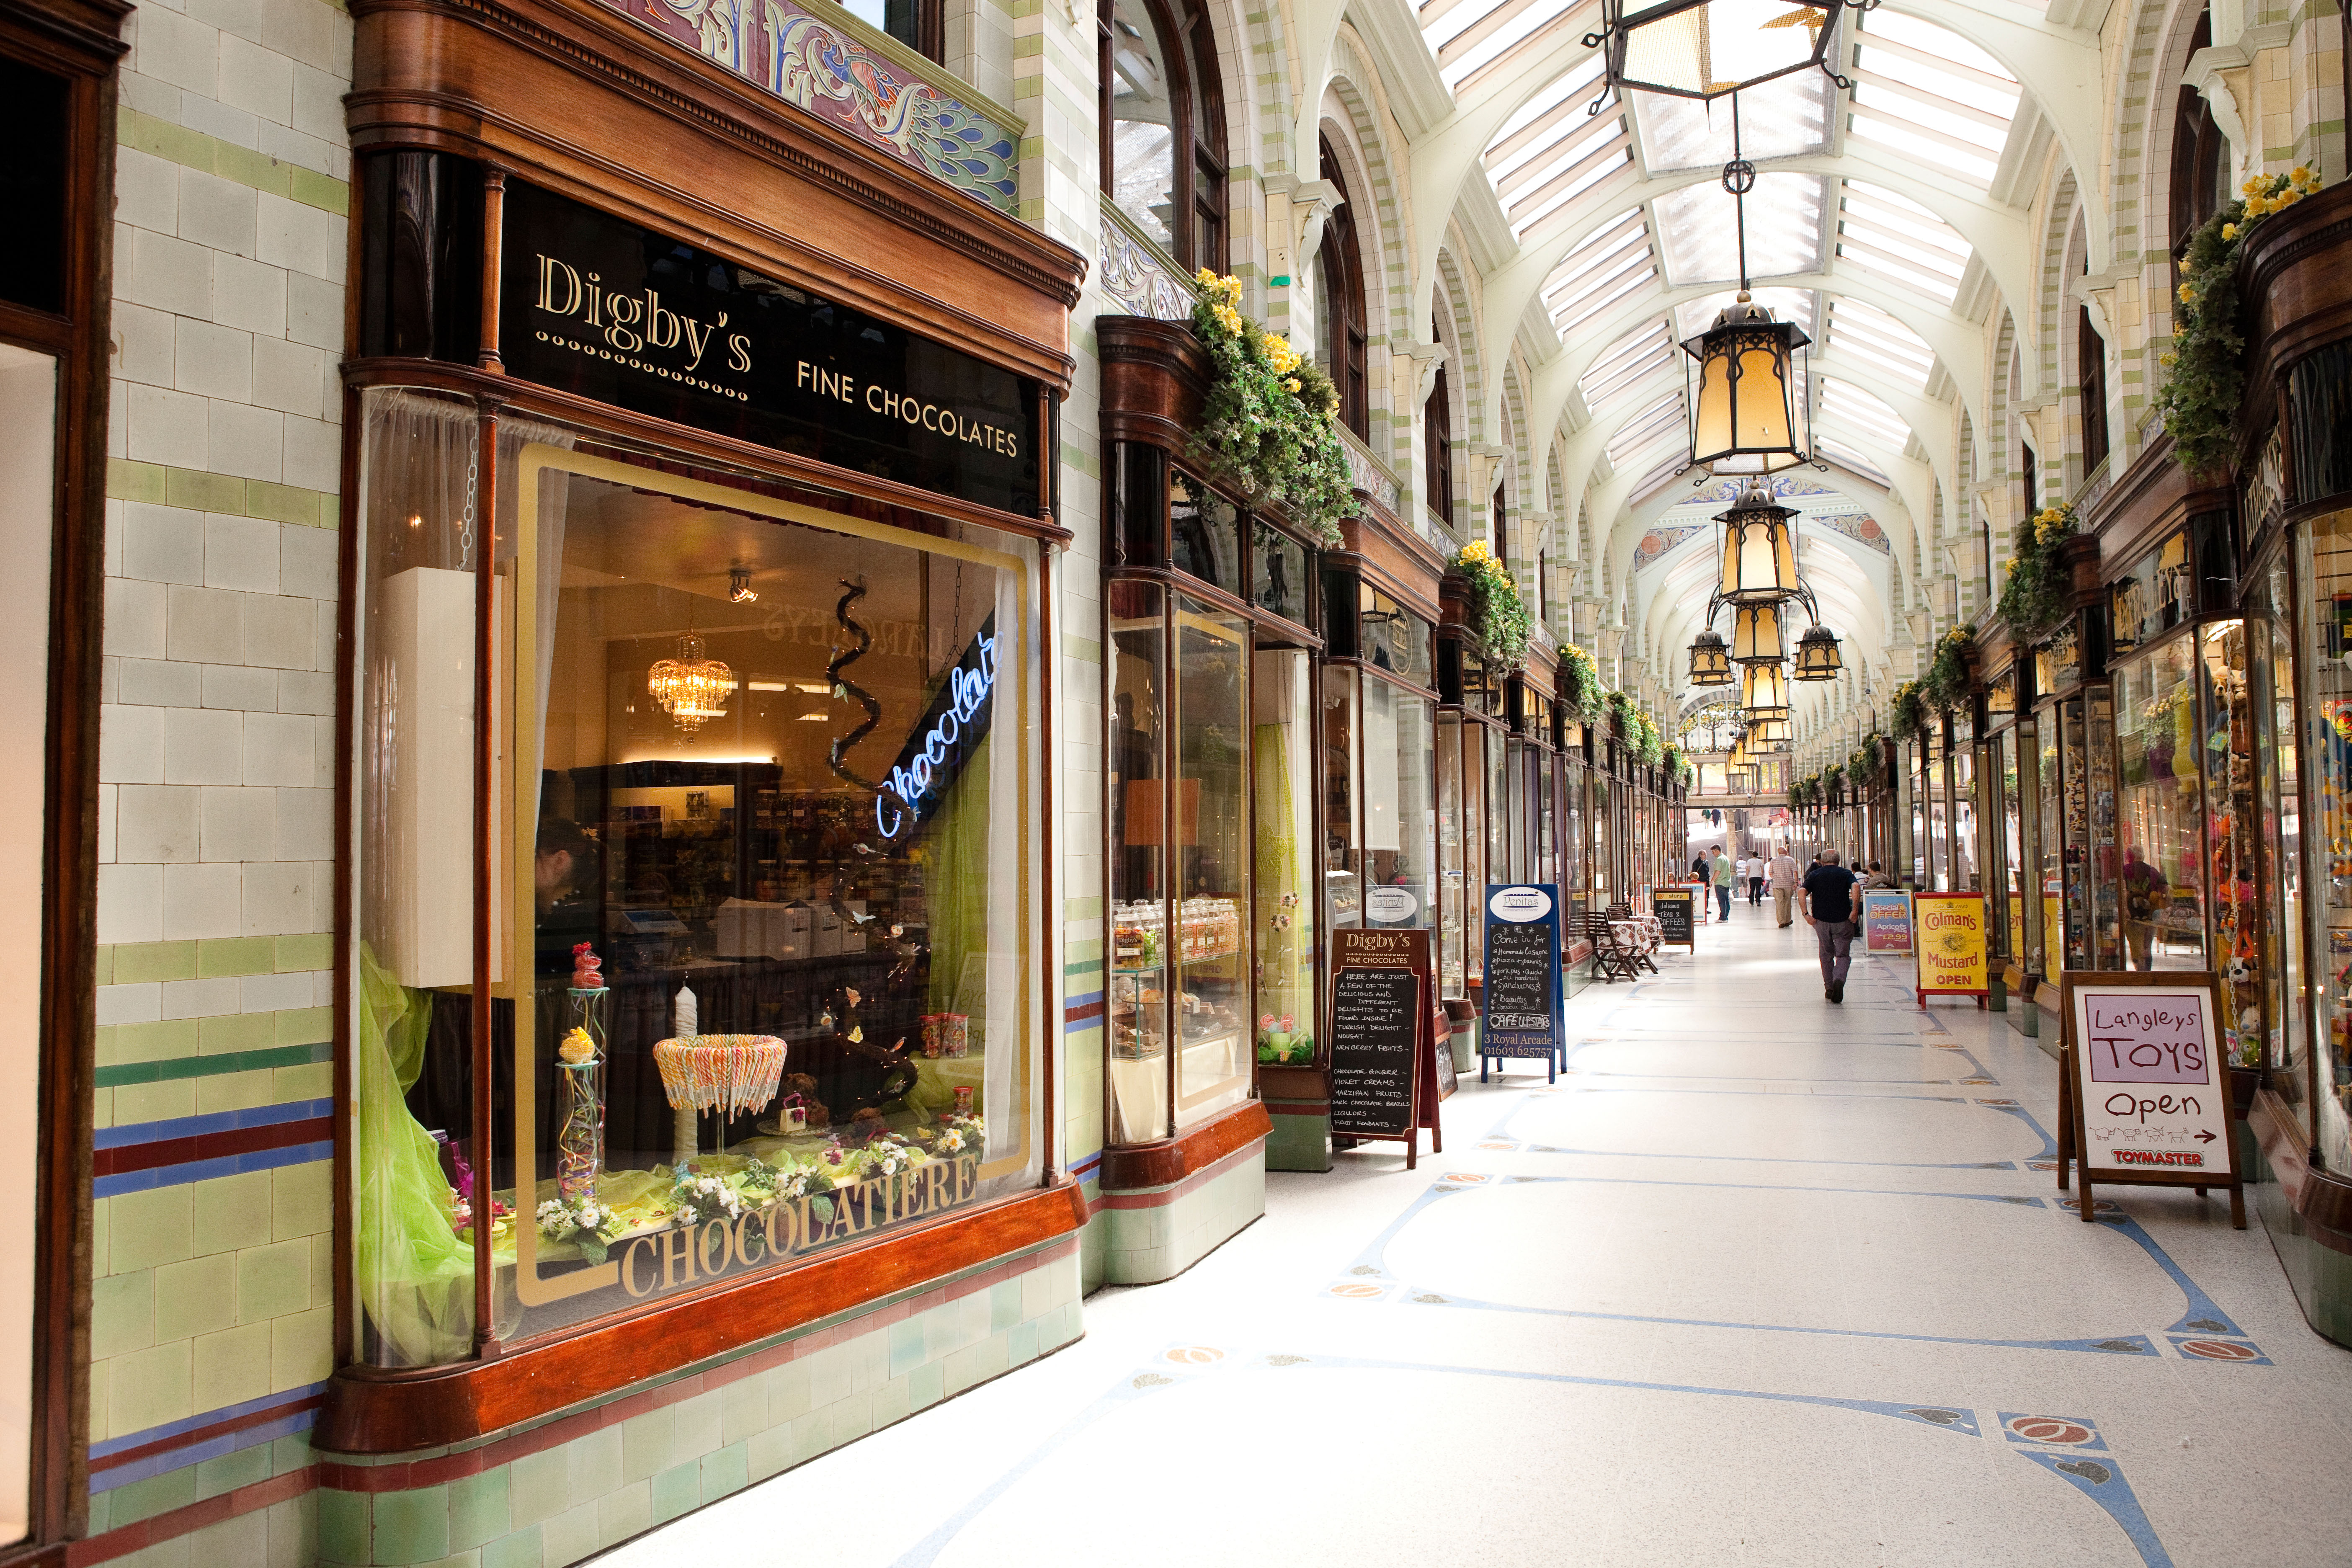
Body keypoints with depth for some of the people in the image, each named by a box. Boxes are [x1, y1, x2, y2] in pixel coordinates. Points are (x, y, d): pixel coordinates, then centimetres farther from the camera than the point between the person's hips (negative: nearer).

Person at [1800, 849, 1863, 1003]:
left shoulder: (1814, 875, 8)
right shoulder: (1846, 874, 5)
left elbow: (1802, 892, -8)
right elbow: (1855, 887, -16)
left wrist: (1806, 914, -10)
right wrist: (1854, 911, -15)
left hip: (1821, 920, 1)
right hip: (1843, 920, -1)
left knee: (1826, 956, 16)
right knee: (1843, 955, 5)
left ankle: (1829, 989, 19)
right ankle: (1839, 979, -22)